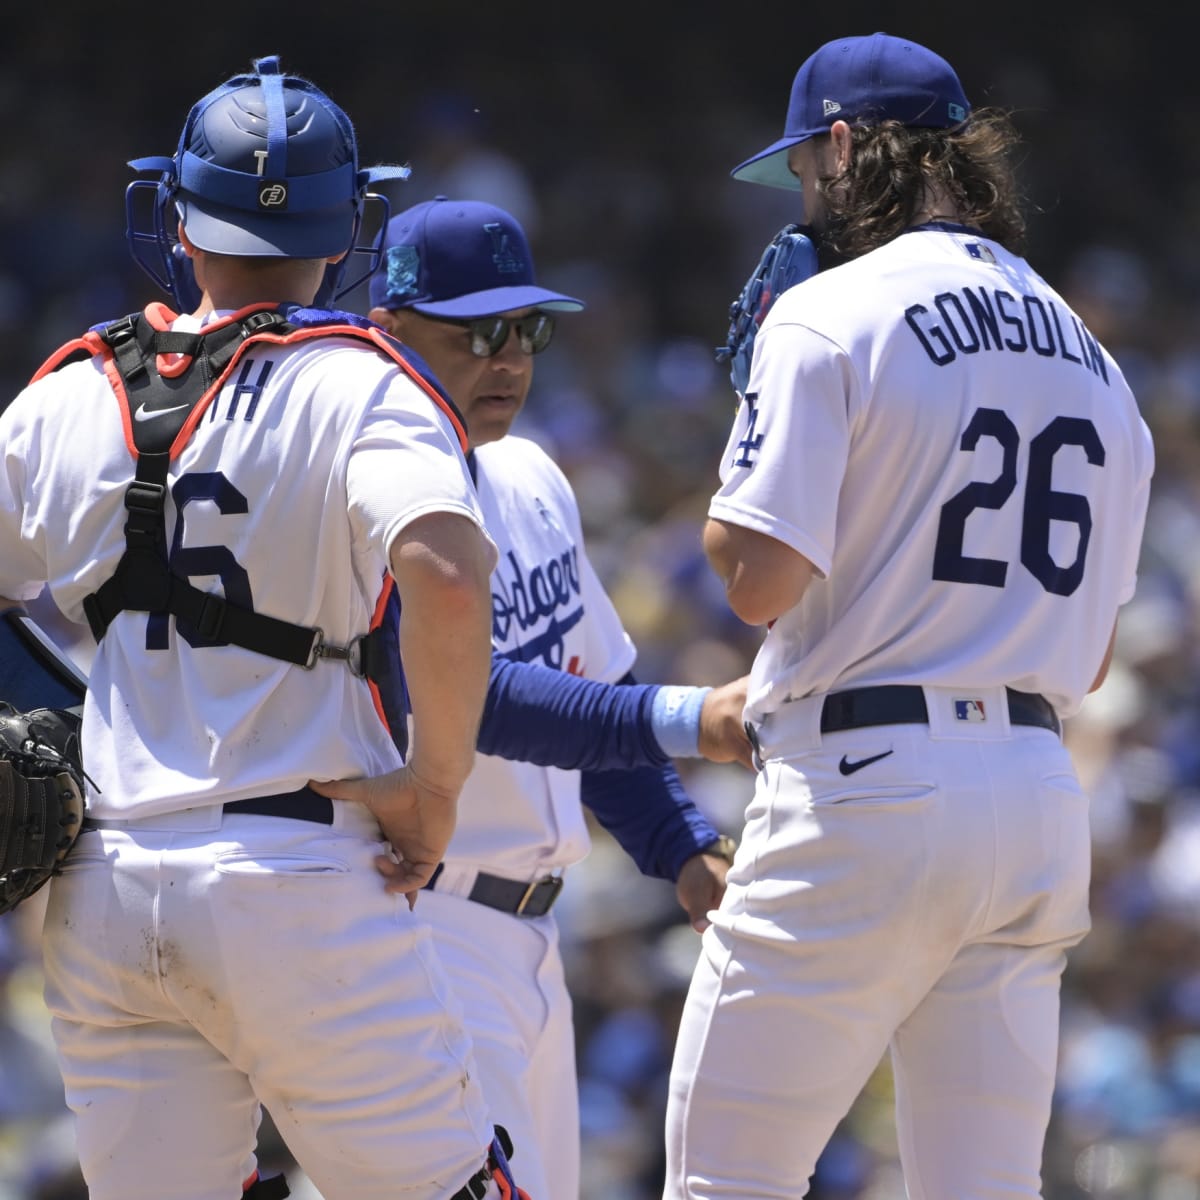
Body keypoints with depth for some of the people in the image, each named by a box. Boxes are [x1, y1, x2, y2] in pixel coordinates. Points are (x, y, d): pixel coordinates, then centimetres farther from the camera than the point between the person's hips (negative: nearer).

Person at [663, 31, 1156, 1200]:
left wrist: (738, 472, 5)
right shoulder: (1091, 357, 16)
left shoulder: (829, 318, -7)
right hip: (1042, 796, 7)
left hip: (866, 796, -7)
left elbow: (759, 577, -15)